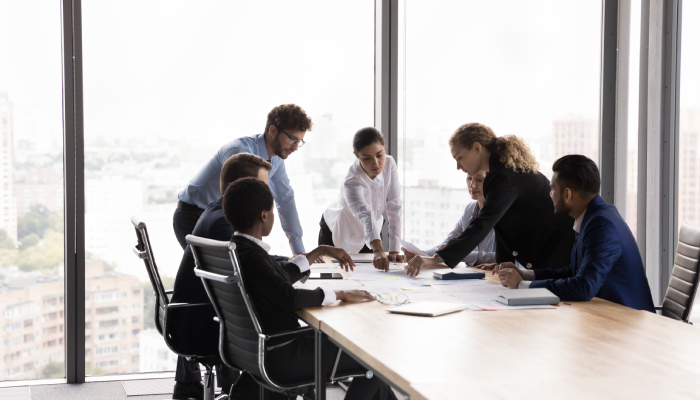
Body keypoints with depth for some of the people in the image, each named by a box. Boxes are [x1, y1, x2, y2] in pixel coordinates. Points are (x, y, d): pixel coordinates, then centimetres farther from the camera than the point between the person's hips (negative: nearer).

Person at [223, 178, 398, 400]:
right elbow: (290, 297, -33)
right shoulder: (250, 255, -24)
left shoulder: (238, 248, 7)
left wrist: (320, 251, 23)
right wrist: (340, 294, -21)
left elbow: (281, 278, 20)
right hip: (280, 358, -11)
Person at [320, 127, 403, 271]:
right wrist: (378, 250, -73)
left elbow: (394, 208, -24)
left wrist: (394, 250, -29)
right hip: (337, 235, -4)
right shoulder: (352, 183, -39)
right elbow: (365, 216, -56)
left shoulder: (389, 164, -23)